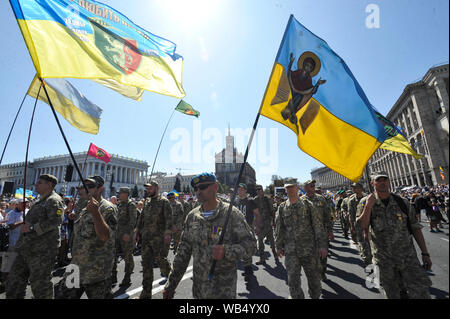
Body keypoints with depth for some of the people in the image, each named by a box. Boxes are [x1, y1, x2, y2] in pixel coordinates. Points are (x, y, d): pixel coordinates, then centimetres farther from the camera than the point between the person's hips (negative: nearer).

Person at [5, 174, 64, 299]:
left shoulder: (54, 200, -11)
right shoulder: (40, 201, 20)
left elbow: (55, 221, -24)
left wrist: (31, 227, -20)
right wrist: (24, 225, 11)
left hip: (42, 250, -10)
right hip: (26, 249, 10)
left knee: (40, 284, -1)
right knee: (14, 280, 17)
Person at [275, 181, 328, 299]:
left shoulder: (308, 204, -2)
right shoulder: (282, 208, 2)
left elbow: (318, 226, -2)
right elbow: (278, 228, 9)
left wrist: (322, 245, -5)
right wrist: (279, 246, 9)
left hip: (309, 248, -1)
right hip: (291, 250, 1)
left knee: (313, 276, 15)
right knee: (293, 280, 1)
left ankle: (315, 296, 41)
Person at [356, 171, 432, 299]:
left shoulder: (402, 202, -1)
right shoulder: (365, 202, -7)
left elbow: (415, 228, 5)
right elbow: (362, 226, -17)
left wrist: (425, 253, 2)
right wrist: (369, 205, -26)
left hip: (408, 256, 1)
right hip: (383, 259, -1)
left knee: (420, 292, 1)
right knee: (392, 293, 16)